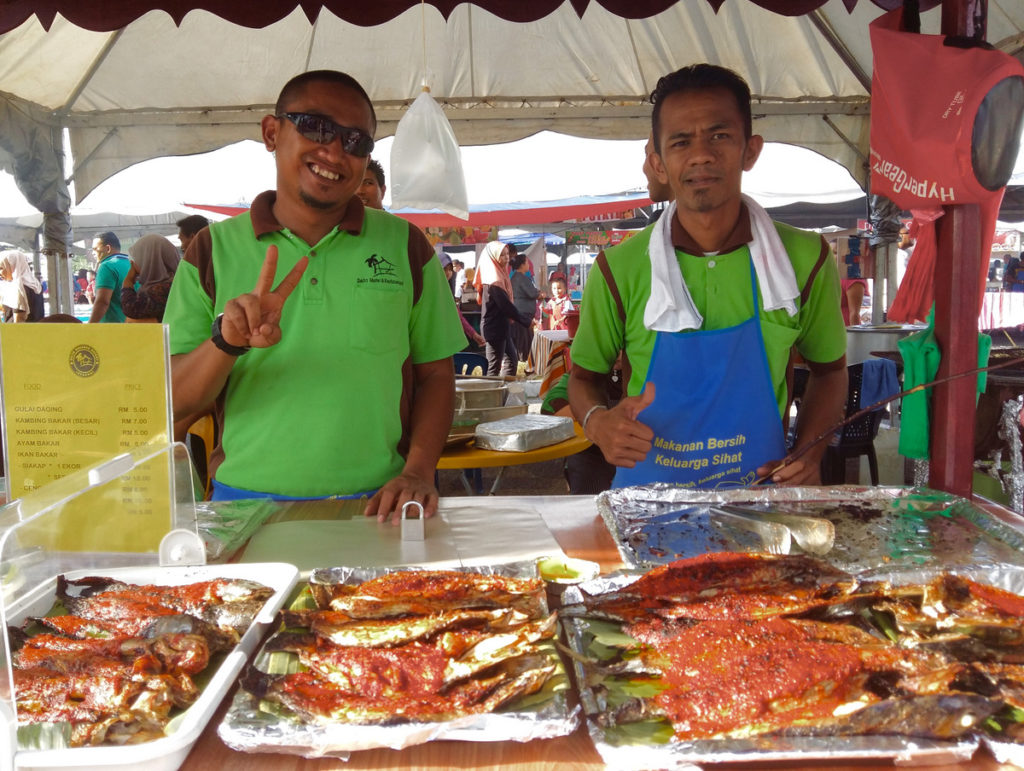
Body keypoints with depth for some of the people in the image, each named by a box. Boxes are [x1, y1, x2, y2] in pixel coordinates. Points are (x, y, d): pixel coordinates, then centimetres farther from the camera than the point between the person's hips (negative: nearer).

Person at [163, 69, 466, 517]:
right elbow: (174, 402, 4)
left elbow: (434, 375, 10)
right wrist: (226, 343, -15)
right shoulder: (214, 249, 8)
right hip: (247, 501, 0)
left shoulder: (404, 245, 9)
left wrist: (418, 472, -5)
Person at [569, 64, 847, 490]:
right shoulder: (620, 268, -7)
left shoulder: (804, 260, -2)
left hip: (758, 496, 2)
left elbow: (829, 368, 13)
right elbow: (584, 376, 6)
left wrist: (808, 453, -4)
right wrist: (597, 422, -16)